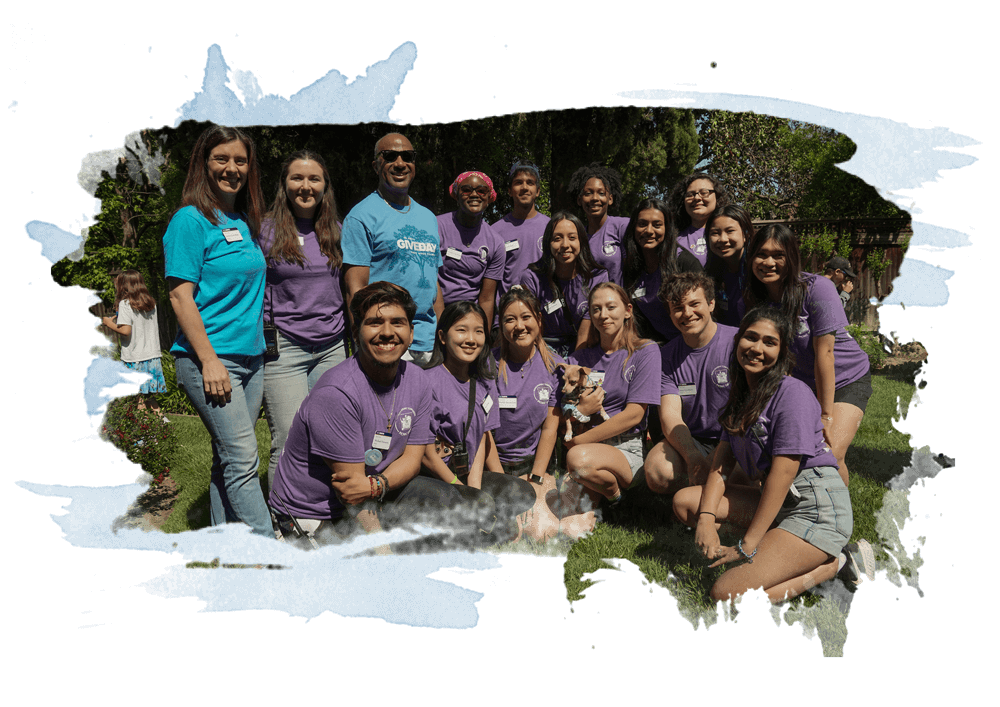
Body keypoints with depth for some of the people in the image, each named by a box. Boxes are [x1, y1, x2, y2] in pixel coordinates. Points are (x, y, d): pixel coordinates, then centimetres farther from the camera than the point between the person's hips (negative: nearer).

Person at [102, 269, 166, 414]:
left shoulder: (125, 304, -7)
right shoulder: (151, 303, 11)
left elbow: (126, 330, -17)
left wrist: (110, 323, 1)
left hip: (135, 358, -6)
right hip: (153, 355, 6)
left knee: (137, 396, -1)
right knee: (146, 394, 14)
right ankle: (161, 417, 8)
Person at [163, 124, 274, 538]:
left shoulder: (245, 222, 15)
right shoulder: (191, 220, -6)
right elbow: (180, 296, -12)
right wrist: (209, 360, -17)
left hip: (251, 358, 7)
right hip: (210, 360, -7)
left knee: (229, 461, 12)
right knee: (242, 459, -9)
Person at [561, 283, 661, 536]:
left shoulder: (645, 351, 0)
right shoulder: (579, 358, 12)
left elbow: (633, 415, -8)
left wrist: (578, 442, -10)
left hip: (627, 448, -3)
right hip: (589, 449, 3)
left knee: (580, 459, -37)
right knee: (571, 529, -19)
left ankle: (617, 494, -5)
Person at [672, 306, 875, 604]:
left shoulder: (793, 393, -14)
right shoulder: (741, 395, 12)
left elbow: (783, 472, -19)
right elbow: (721, 462, 5)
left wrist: (747, 546, -19)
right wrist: (706, 517, -13)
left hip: (817, 508, -8)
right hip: (777, 503, 9)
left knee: (728, 595, -20)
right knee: (685, 500, -3)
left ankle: (835, 563, -3)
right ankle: (775, 552, -6)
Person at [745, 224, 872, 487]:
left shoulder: (817, 288, -24)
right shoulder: (752, 299, -10)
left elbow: (824, 352, -23)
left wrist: (826, 416, -20)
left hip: (847, 379, -4)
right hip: (802, 383, 4)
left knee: (829, 456, -19)